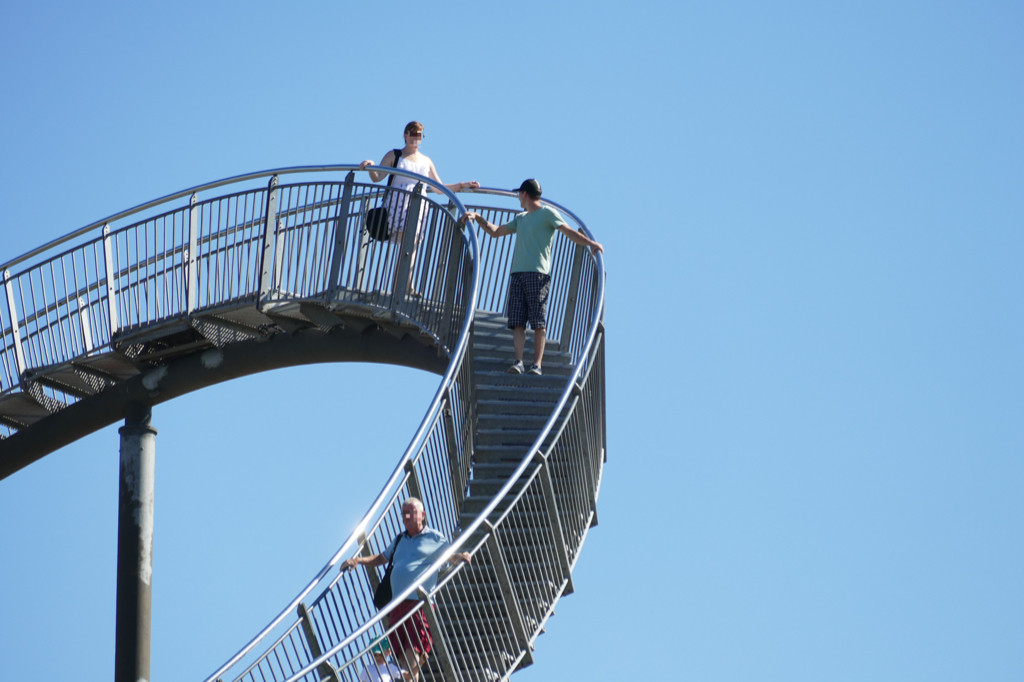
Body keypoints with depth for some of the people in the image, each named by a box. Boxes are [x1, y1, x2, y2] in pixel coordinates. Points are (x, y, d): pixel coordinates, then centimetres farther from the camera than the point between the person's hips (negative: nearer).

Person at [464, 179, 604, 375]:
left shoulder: (547, 213, 4)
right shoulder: (520, 218, 25)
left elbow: (569, 232, -3)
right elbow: (496, 232, 32)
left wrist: (590, 242, -16)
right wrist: (478, 218, 23)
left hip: (538, 273, -7)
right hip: (517, 273, 7)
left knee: (538, 322, -8)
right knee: (518, 322, -4)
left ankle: (537, 364, -11)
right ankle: (518, 362, -8)